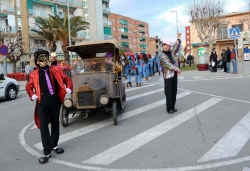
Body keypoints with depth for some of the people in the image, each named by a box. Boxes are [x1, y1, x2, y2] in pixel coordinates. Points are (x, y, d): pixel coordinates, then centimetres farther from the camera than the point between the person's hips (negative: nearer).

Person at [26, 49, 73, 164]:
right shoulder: (34, 74, 5)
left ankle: (54, 145, 32)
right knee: (43, 125, -7)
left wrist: (69, 88, -5)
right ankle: (47, 152, -2)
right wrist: (32, 95, -1)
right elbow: (29, 86, 16)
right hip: (42, 102, -2)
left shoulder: (55, 70, 7)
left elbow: (66, 79, 11)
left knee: (55, 123, 13)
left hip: (55, 100, 2)